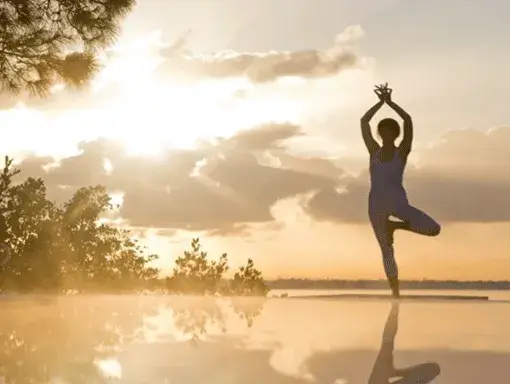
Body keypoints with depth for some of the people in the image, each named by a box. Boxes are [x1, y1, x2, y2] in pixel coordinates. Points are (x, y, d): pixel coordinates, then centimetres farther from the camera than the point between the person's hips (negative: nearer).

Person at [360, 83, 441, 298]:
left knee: (434, 229, -15)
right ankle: (395, 295, 9)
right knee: (387, 251, 3)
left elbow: (408, 121, -12)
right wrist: (381, 102, 3)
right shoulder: (374, 151, 7)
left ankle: (395, 225, 5)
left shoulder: (402, 152, 1)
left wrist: (390, 102, -10)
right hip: (376, 204, 1)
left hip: (398, 201, -1)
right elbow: (364, 121, 3)